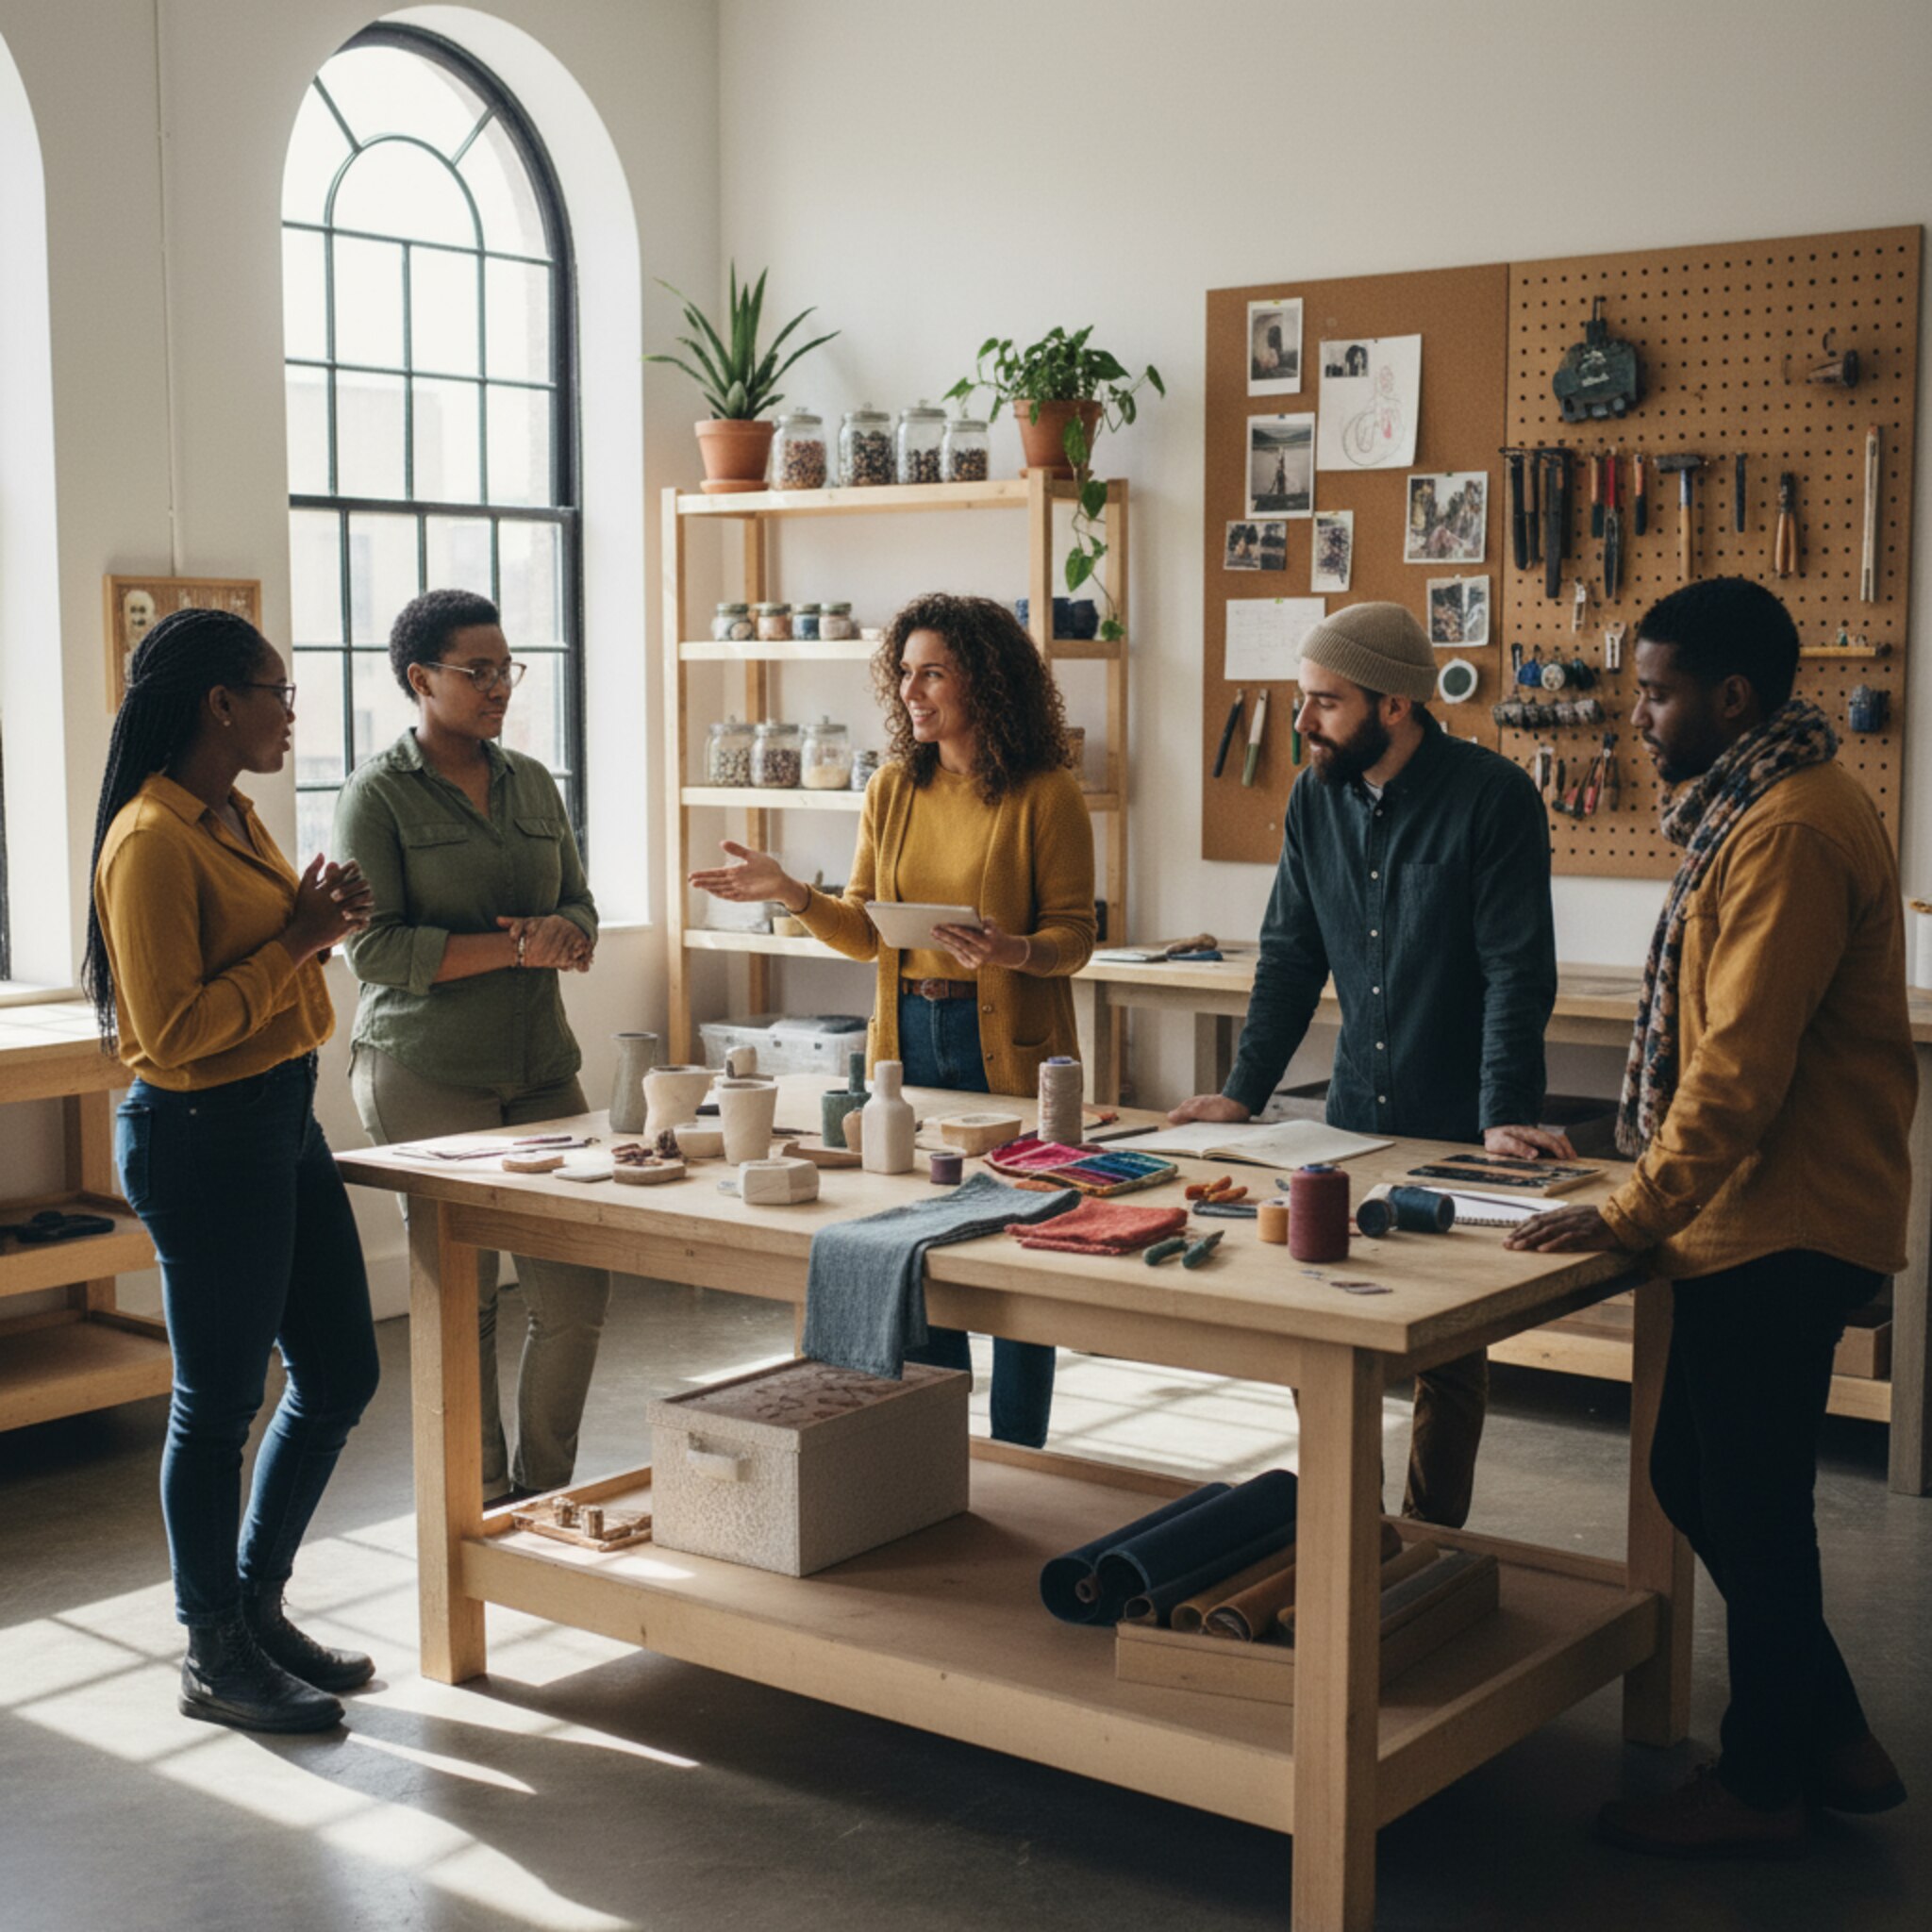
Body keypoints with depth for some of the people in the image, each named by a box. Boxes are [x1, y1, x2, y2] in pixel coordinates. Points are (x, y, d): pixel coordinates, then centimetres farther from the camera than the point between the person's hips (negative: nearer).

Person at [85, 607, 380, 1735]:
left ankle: (257, 1606, 31)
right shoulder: (153, 840, -18)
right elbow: (174, 1030, -22)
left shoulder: (234, 816, 11)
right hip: (203, 1136, -10)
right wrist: (297, 940, -17)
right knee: (220, 1402, 3)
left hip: (285, 1116, 10)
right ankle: (215, 1659, 18)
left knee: (341, 1374, 14)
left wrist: (318, 920, 5)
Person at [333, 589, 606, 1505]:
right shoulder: (378, 794, -4)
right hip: (427, 1075, -5)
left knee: (576, 1286, 2)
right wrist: (512, 948, -17)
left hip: (539, 1065, 5)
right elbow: (373, 946, -12)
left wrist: (562, 934, -10)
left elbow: (580, 908, 15)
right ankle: (482, 1504, 16)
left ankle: (545, 1488, 20)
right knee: (460, 1297, 1)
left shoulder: (531, 783, 13)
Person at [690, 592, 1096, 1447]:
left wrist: (1015, 952, -27)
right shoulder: (893, 789, 7)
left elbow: (1074, 935, -8)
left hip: (1006, 1047, -5)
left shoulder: (1045, 795, -8)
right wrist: (791, 893, -8)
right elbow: (865, 931, 8)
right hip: (907, 1037, 5)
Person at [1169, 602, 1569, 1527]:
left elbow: (1517, 973, -15)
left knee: (1448, 1352, 5)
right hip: (1352, 1120, 5)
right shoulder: (1317, 798, 4)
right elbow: (1290, 956, 9)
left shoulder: (1493, 798, -13)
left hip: (1458, 1129, -5)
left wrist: (1505, 1115, -23)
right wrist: (1244, 1093, 3)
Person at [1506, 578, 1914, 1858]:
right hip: (1763, 1218, 10)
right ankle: (1834, 1740, 28)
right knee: (1698, 1480, 16)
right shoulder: (1772, 803, 14)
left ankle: (1764, 1787, 18)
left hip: (1786, 1227, -10)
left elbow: (1741, 1064, -23)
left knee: (1750, 1506, 2)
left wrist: (1635, 1214, -19)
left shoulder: (1791, 830, -19)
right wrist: (1655, 1187, 19)